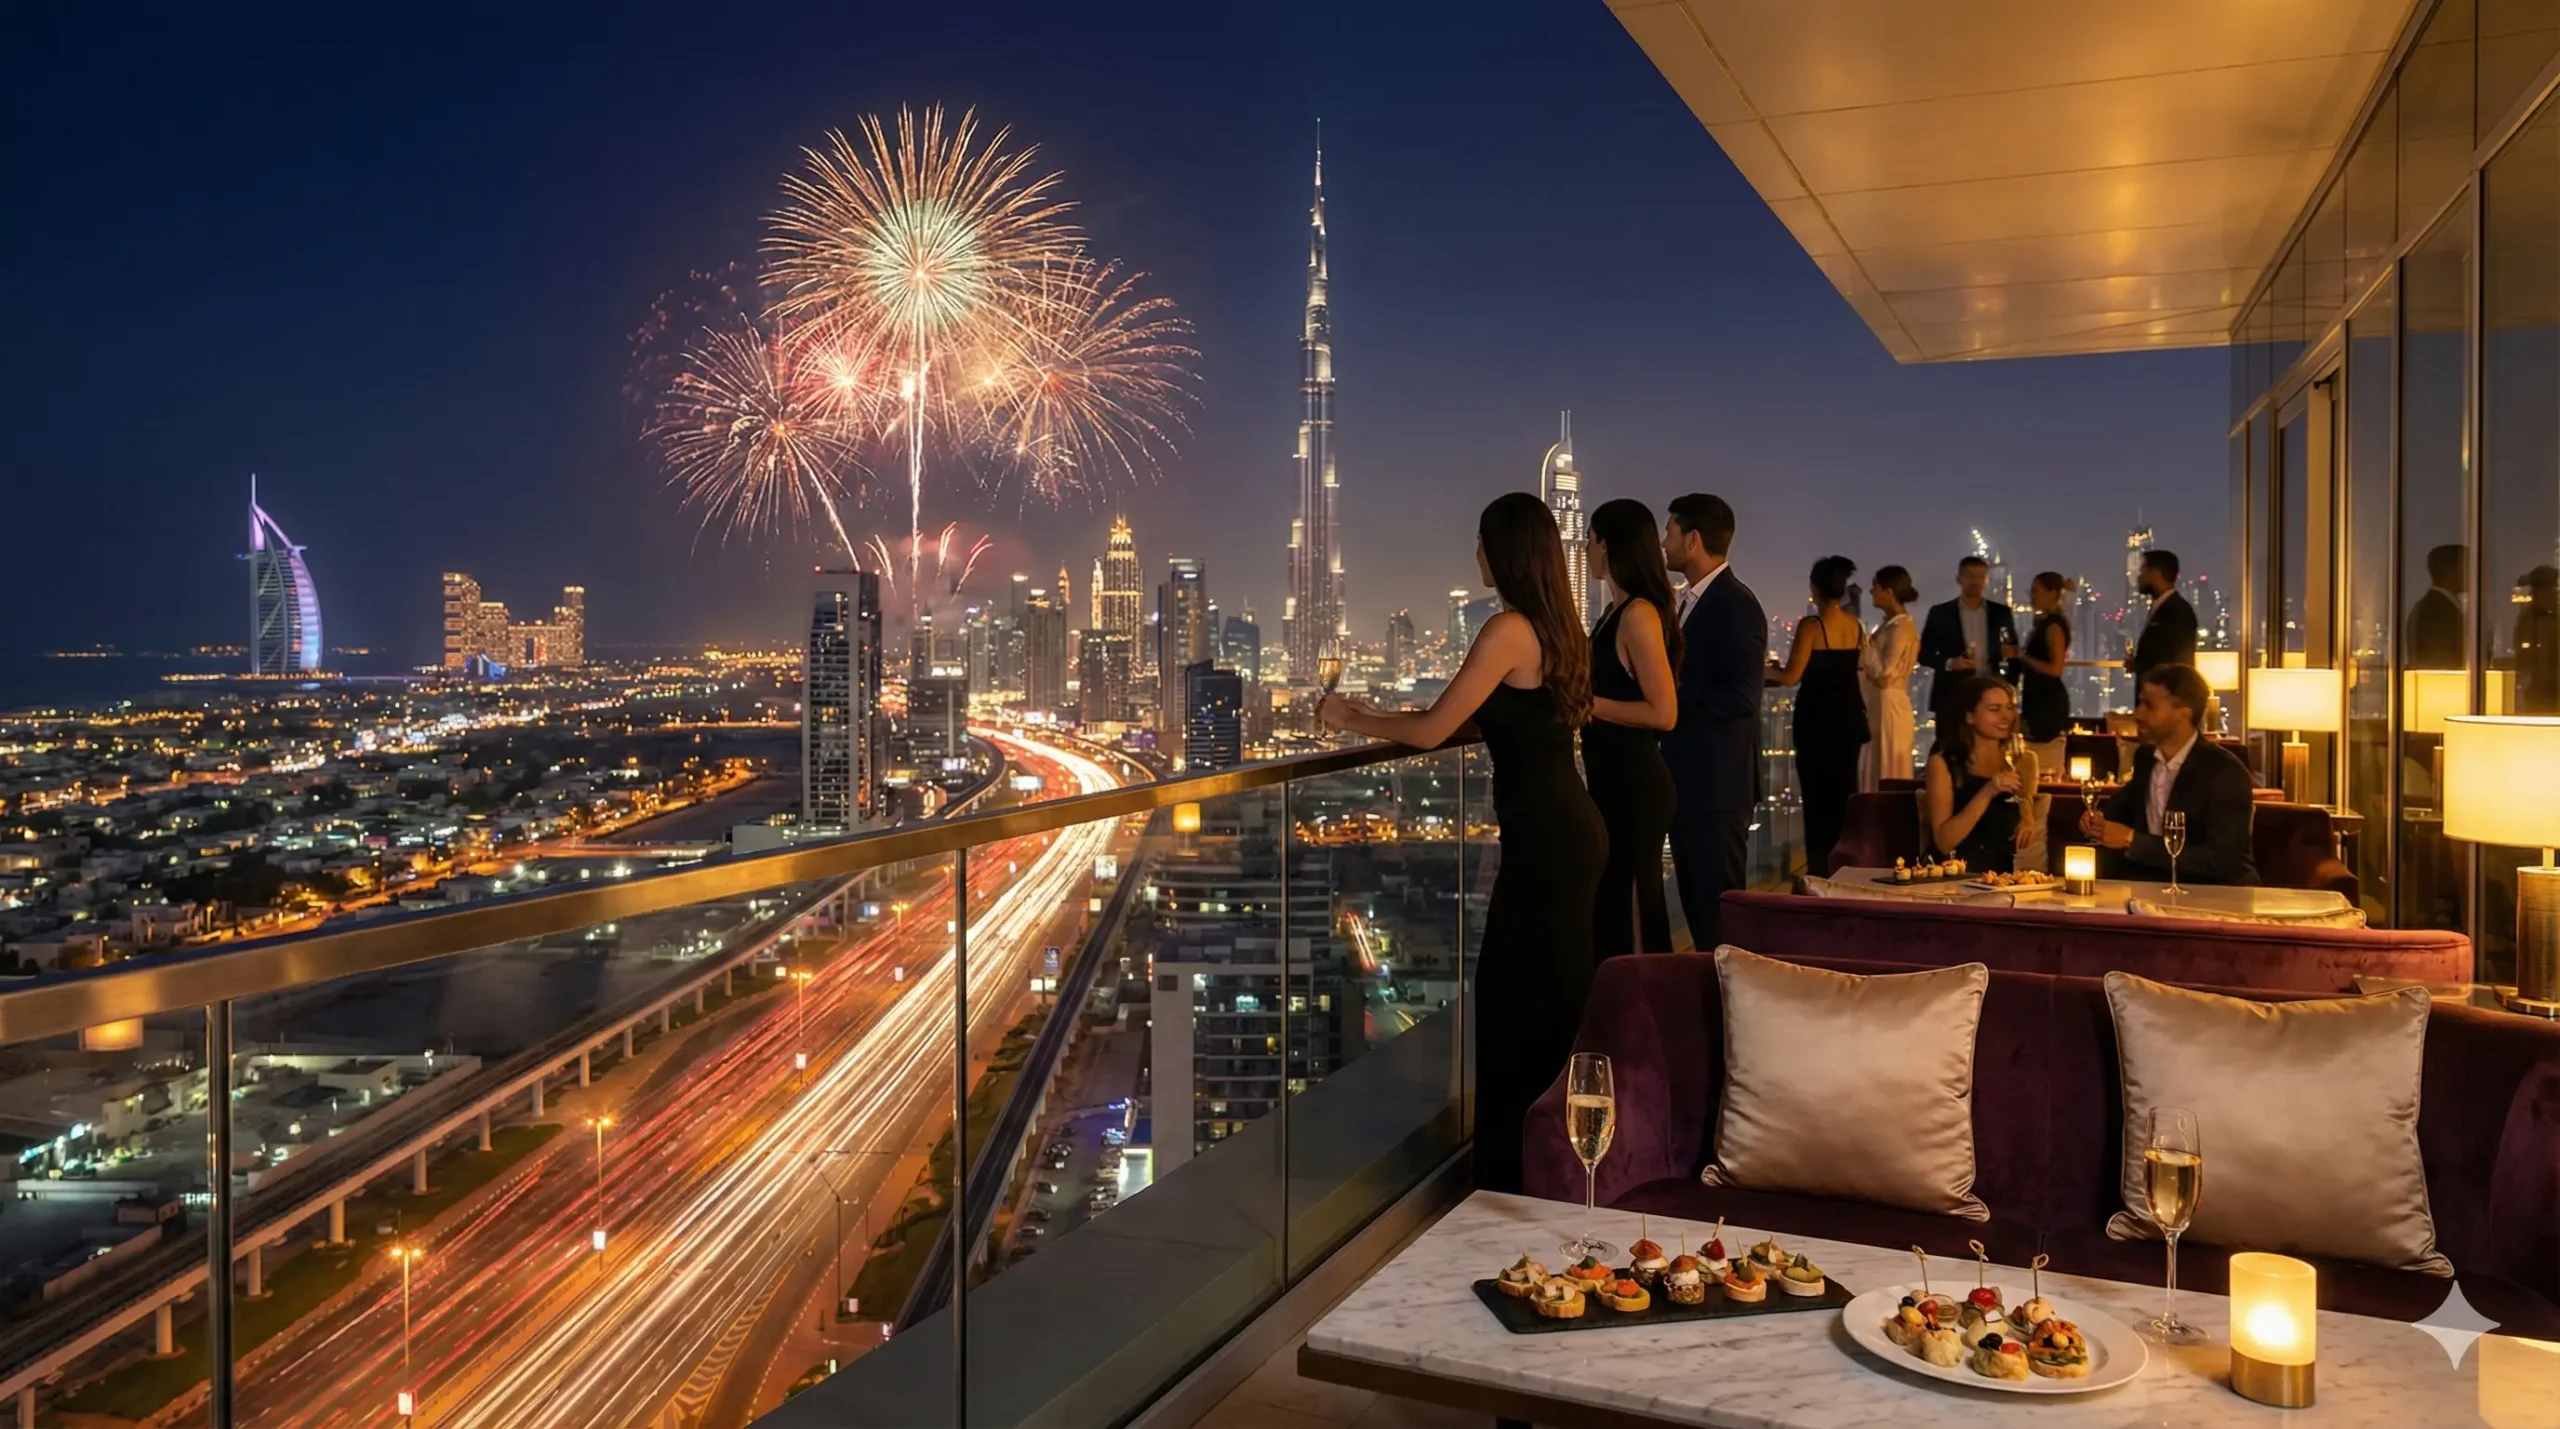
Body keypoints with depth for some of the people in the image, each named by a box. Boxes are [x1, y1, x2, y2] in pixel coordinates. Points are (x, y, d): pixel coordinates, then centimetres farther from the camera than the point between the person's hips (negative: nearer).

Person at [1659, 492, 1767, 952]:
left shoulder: (1736, 604, -14)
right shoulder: (1691, 599, 15)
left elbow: (1740, 697, -22)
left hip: (1717, 782, -10)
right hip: (1687, 779, 10)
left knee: (1718, 903, -4)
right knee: (1695, 901, 15)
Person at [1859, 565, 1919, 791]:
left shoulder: (1902, 627, -15)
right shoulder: (1889, 624, 11)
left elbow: (1885, 674, -18)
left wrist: (1865, 646, -8)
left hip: (1889, 706, -9)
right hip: (1878, 705, 9)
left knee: (1887, 776, -4)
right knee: (1876, 775, 12)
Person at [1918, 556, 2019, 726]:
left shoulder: (2001, 612, 11)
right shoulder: (1940, 612, 4)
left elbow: (2013, 651, 16)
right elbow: (1924, 653, 5)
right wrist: (1949, 663, -14)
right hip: (1951, 696, -2)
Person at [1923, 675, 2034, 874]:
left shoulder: (2021, 762, 12)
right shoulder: (1943, 763, -1)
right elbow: (1943, 842, -10)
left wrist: (2028, 822, 4)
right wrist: (1986, 793, -18)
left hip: (2006, 877, 3)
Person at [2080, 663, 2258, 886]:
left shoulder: (2225, 772, -17)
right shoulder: (2145, 758, 3)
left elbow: (2220, 860, -24)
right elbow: (2123, 807, 22)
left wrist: (2132, 841, -24)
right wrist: (2101, 819, -2)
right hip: (2156, 882, 7)